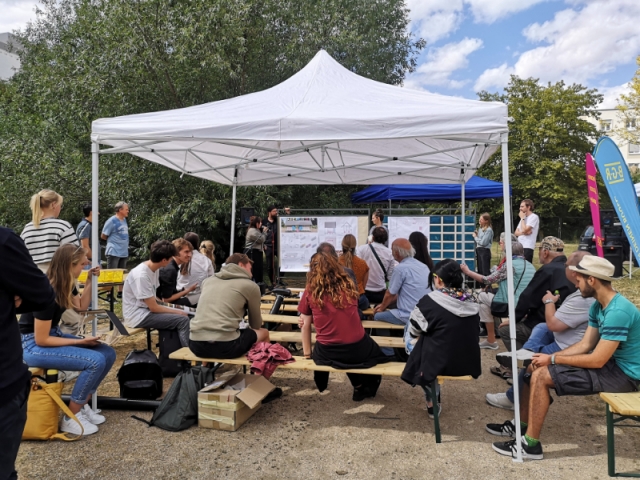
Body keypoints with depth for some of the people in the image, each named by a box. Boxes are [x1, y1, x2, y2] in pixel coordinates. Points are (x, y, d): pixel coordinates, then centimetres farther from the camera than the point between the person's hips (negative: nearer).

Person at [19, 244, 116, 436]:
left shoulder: (66, 285, -1)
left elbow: (82, 306, 16)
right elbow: (41, 340, -23)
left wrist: (90, 281, 5)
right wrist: (81, 341, -18)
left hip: (53, 334, 9)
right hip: (32, 345, -9)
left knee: (108, 354, -2)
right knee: (96, 361, -24)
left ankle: (83, 405, 11)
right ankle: (70, 418, -6)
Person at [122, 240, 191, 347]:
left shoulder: (154, 269, 2)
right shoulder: (141, 275, -25)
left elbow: (152, 301, 7)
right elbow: (154, 308, -21)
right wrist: (178, 312, -10)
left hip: (147, 308, 9)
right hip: (137, 315, -9)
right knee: (183, 320, -17)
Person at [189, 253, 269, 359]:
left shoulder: (208, 281, 18)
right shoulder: (250, 286, 6)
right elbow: (256, 325, 19)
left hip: (196, 344, 5)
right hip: (225, 346, -5)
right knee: (264, 333, 22)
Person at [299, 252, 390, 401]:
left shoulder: (311, 291, -1)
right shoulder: (348, 285, 5)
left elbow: (305, 326, 3)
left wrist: (307, 353, 15)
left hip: (327, 354, -1)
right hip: (357, 350, 1)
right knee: (375, 350, 35)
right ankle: (364, 389, 31)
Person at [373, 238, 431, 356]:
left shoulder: (400, 268, -15)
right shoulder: (423, 266, 10)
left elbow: (390, 294, -4)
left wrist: (382, 308, 15)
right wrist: (385, 304, 21)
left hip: (410, 316, -8)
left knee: (378, 316, 13)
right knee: (389, 312, 28)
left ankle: (388, 353, 20)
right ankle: (397, 350, 34)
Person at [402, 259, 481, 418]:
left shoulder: (430, 301, -19)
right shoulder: (471, 301, -3)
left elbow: (413, 330, -6)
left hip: (439, 363, -5)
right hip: (469, 364, 6)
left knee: (411, 340, 18)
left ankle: (432, 401, 27)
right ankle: (434, 399, 32)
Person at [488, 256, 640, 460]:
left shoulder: (617, 312, -27)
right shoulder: (598, 306, 4)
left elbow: (597, 360, -27)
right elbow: (585, 345, 6)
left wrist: (553, 359, -16)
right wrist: (549, 358, -6)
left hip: (622, 373, -10)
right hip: (610, 362, 10)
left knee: (541, 376, -18)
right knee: (535, 368, 6)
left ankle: (530, 444, -6)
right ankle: (522, 425, 19)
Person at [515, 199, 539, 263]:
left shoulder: (534, 217, -6)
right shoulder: (524, 218, 20)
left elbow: (524, 230, -17)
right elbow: (516, 233, 14)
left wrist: (522, 218, -4)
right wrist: (523, 232, -8)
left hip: (527, 247, -8)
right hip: (519, 246, 8)